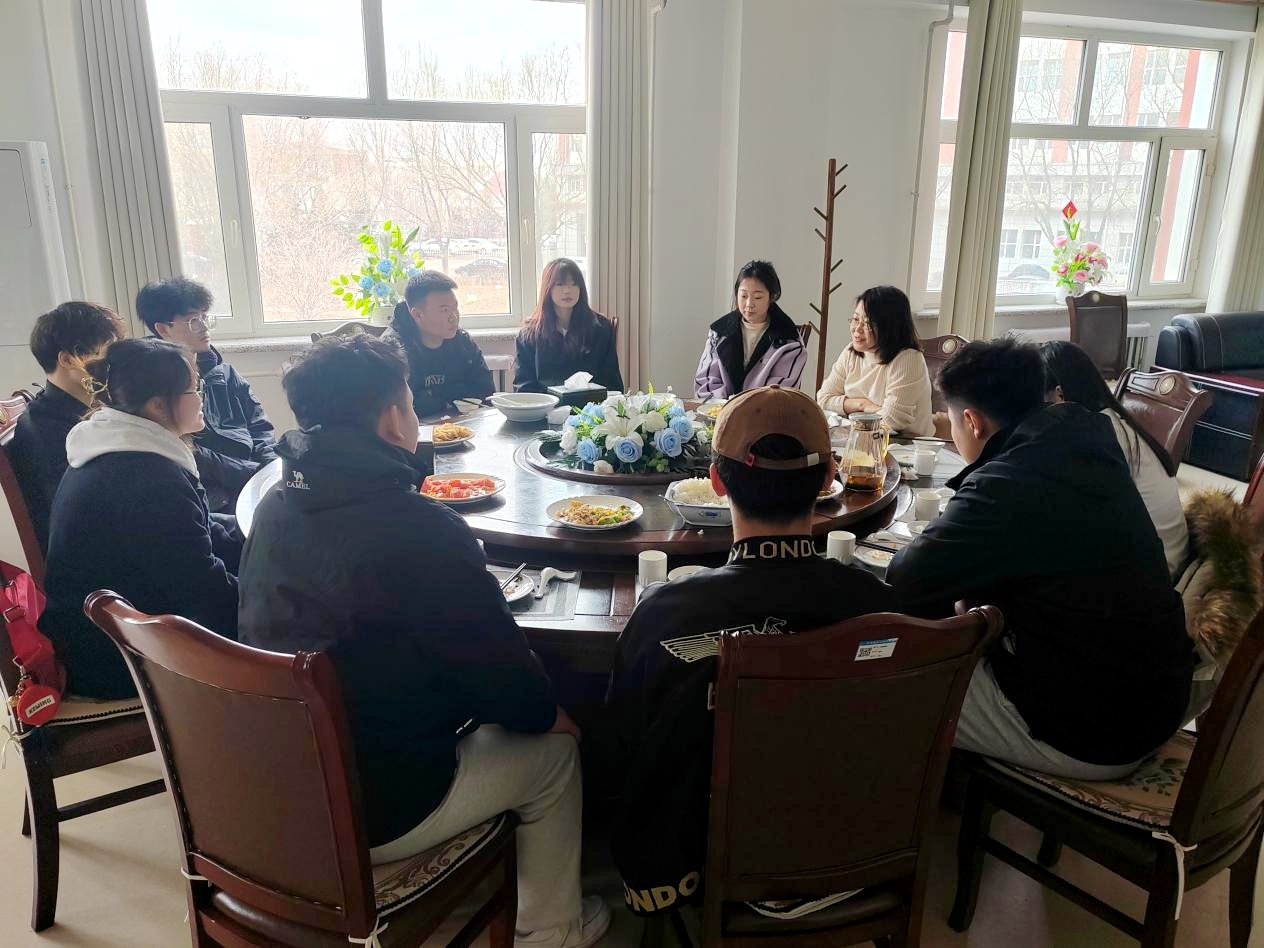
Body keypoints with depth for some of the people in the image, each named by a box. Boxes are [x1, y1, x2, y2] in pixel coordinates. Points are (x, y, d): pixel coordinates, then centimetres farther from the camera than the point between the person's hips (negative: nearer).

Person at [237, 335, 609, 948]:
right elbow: (510, 686, -20)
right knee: (553, 747, 14)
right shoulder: (422, 530, -28)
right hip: (372, 816, -7)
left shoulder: (275, 508, -3)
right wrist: (546, 711, 3)